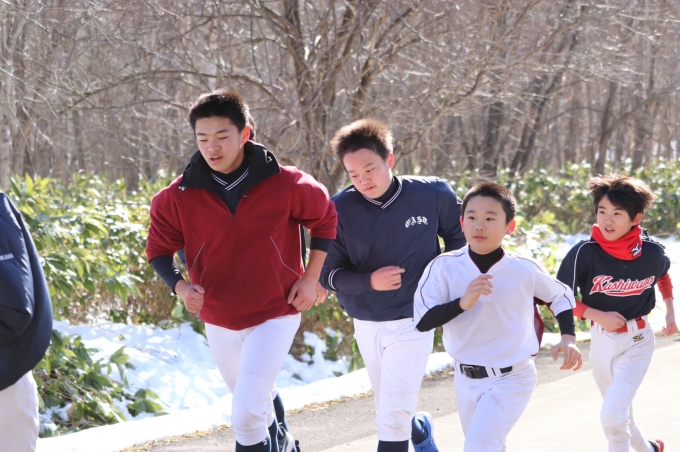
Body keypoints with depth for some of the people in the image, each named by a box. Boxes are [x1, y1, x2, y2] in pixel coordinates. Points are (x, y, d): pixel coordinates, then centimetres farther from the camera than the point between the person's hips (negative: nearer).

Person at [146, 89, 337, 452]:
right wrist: (179, 286, -18)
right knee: (254, 404, 24)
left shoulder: (284, 184, -15)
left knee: (247, 416, -18)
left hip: (275, 315, -4)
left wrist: (311, 279, -2)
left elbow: (324, 218, 3)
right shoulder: (179, 196, -12)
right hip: (218, 321, 4)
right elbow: (159, 248, 1)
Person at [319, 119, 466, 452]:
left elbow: (456, 233, 10)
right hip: (366, 324, 3)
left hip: (412, 322, -3)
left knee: (393, 417, -12)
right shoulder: (340, 209, -12)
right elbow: (329, 274, -8)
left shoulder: (431, 195, -11)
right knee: (389, 412, 20)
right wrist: (369, 281, -26)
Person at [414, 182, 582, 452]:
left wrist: (568, 338, -8)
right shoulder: (444, 267, -12)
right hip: (466, 379, 4)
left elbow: (560, 297, 7)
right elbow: (422, 321, -17)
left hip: (511, 379, -4)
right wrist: (462, 302, -31)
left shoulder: (525, 270, -12)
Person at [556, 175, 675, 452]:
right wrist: (598, 316, -20)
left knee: (612, 413, -20)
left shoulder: (651, 252, -12)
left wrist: (670, 313, 11)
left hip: (637, 342, -2)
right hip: (601, 341, 2)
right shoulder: (585, 253, -17)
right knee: (620, 414, 19)